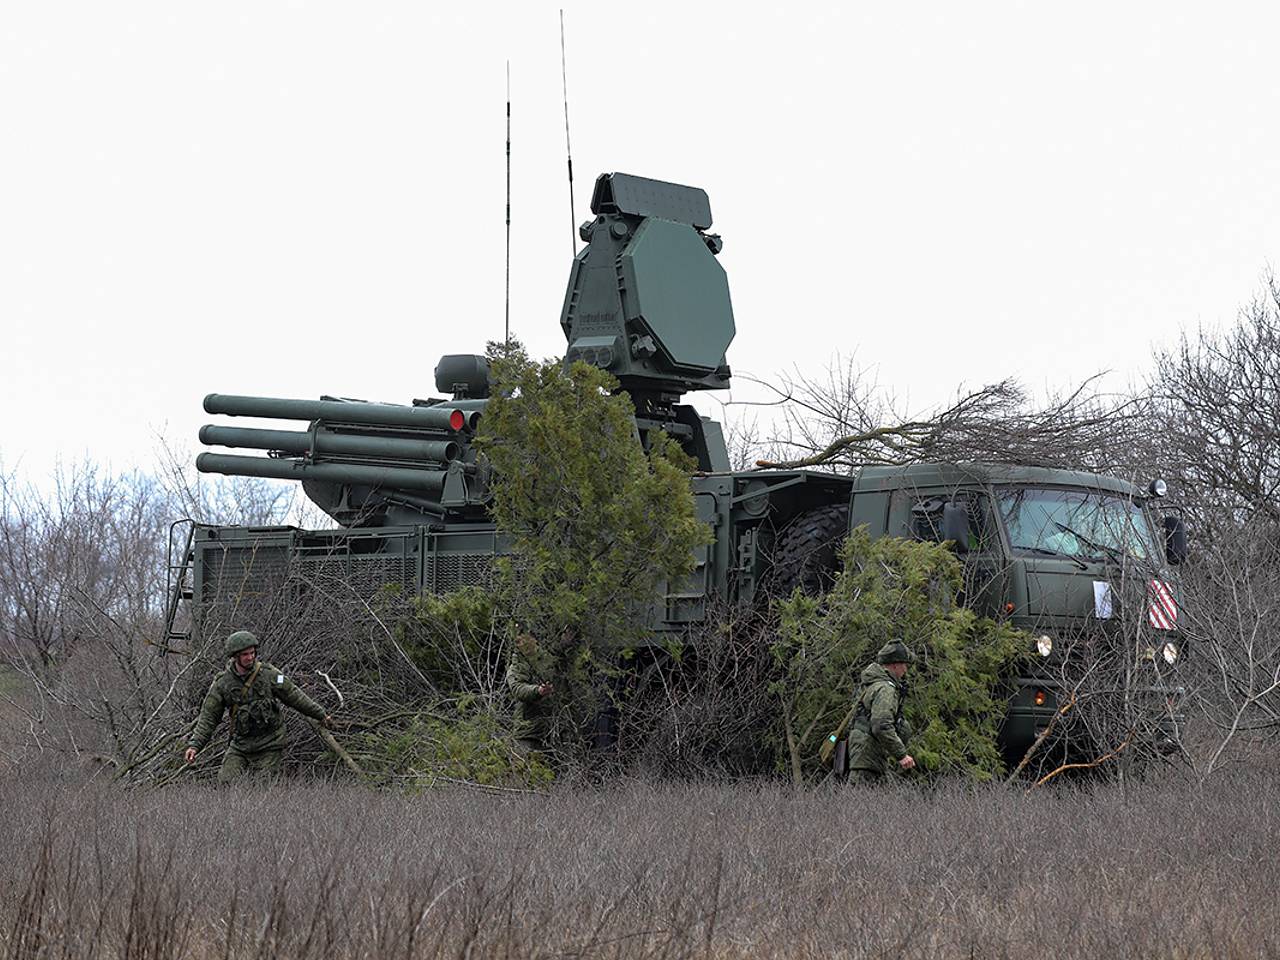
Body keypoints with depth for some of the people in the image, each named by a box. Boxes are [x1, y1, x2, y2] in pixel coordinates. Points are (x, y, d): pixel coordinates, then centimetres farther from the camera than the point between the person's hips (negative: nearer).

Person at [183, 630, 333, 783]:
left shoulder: (268, 674, -5)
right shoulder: (222, 683, -4)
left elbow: (294, 696, 5)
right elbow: (208, 717, -2)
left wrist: (321, 715, 11)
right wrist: (194, 745, -12)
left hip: (268, 747, -1)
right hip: (240, 745, 1)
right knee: (226, 783, -12)